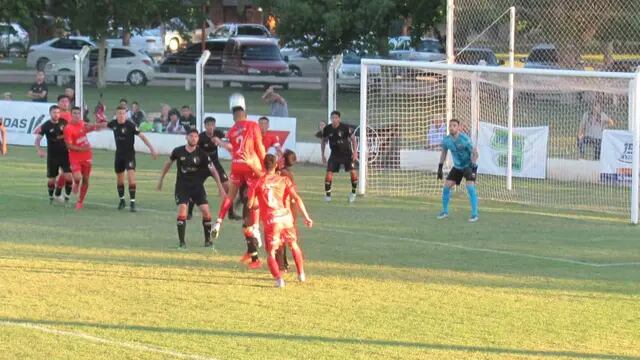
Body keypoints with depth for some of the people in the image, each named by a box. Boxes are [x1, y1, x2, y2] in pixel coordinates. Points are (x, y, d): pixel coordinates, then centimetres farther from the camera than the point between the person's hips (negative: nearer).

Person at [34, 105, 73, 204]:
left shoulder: (64, 122, -2)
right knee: (51, 179, 6)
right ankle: (51, 198, 28)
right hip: (52, 156, -1)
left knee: (68, 176, -11)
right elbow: (38, 139, -9)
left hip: (65, 154, 1)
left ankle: (67, 197, 2)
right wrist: (39, 150, -26)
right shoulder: (46, 125, -9)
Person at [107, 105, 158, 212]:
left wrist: (151, 149, -21)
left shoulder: (130, 125, -17)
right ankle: (122, 200, 30)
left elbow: (142, 136, -17)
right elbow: (104, 125, 18)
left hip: (129, 154, -5)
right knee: (119, 179, 12)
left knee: (131, 177, -18)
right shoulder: (114, 124, -4)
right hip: (119, 154, 5)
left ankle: (132, 202, -16)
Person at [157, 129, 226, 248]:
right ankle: (182, 242, -9)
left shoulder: (201, 154, -7)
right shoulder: (178, 151, -5)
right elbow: (168, 163, 13)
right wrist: (161, 179, 19)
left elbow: (212, 170, -3)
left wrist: (220, 186, -6)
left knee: (206, 211, -9)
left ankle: (208, 240, 9)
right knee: (182, 210, -17)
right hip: (182, 186, -1)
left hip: (197, 185, 1)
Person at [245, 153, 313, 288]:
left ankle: (278, 279, -13)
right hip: (286, 216, 2)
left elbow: (250, 204, 6)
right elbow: (297, 198, 0)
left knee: (270, 253, 7)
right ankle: (301, 274, 32)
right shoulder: (284, 180, 7)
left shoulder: (257, 183, 4)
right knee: (294, 245, 26)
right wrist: (306, 217, 2)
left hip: (271, 221, -2)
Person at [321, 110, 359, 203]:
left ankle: (353, 193, 5)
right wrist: (323, 155, 8)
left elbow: (353, 139, -4)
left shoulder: (345, 128, -15)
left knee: (353, 172, -14)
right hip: (335, 154, 2)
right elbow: (323, 141, 9)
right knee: (329, 172, -10)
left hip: (347, 153, -2)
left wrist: (355, 152, -12)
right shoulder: (327, 129, -7)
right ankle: (327, 194, 6)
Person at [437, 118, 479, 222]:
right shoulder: (446, 140, -9)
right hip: (457, 166, 5)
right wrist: (440, 168, 7)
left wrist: (473, 169, -28)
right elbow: (444, 152, 10)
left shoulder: (464, 139, -26)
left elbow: (475, 153, -21)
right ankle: (445, 211, 15)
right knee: (446, 186, -2)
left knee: (470, 187, -21)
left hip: (469, 165, -5)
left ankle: (474, 214, -14)